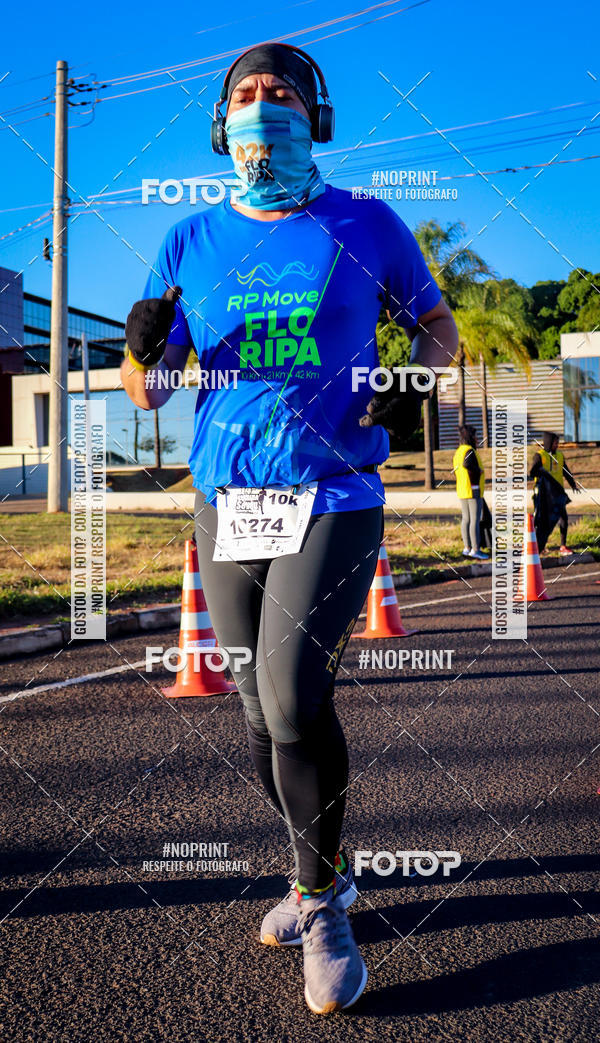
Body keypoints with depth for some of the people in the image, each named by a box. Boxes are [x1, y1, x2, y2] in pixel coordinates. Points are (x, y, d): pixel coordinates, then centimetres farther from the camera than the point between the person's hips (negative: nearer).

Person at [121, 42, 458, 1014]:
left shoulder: (366, 225, 3)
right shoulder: (192, 240, 9)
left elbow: (438, 324, 12)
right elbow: (148, 389, 8)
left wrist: (417, 376, -10)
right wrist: (141, 351, -15)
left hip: (335, 497, -3)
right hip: (226, 499, 4)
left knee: (293, 697, -16)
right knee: (263, 715, 9)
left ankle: (319, 900, 7)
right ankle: (326, 872, 32)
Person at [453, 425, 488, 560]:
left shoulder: (458, 451, 13)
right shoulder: (470, 451, -15)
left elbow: (455, 468, 20)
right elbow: (467, 464, -34)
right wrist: (479, 470, -18)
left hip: (462, 490, 9)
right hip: (473, 490, -9)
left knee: (466, 519, 11)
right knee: (475, 520, -7)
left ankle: (467, 548, 14)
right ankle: (475, 549, -6)